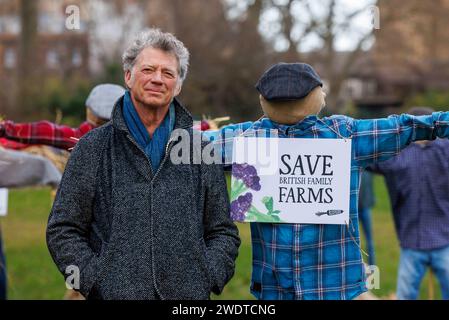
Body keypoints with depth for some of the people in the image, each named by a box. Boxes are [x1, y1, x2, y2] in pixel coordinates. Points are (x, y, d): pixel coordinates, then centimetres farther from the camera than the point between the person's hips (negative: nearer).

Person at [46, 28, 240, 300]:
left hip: (189, 297, 2)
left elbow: (223, 232, 13)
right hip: (114, 293, -1)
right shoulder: (93, 148, 4)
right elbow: (63, 230, 4)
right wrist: (94, 281, -9)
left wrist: (206, 279, -3)